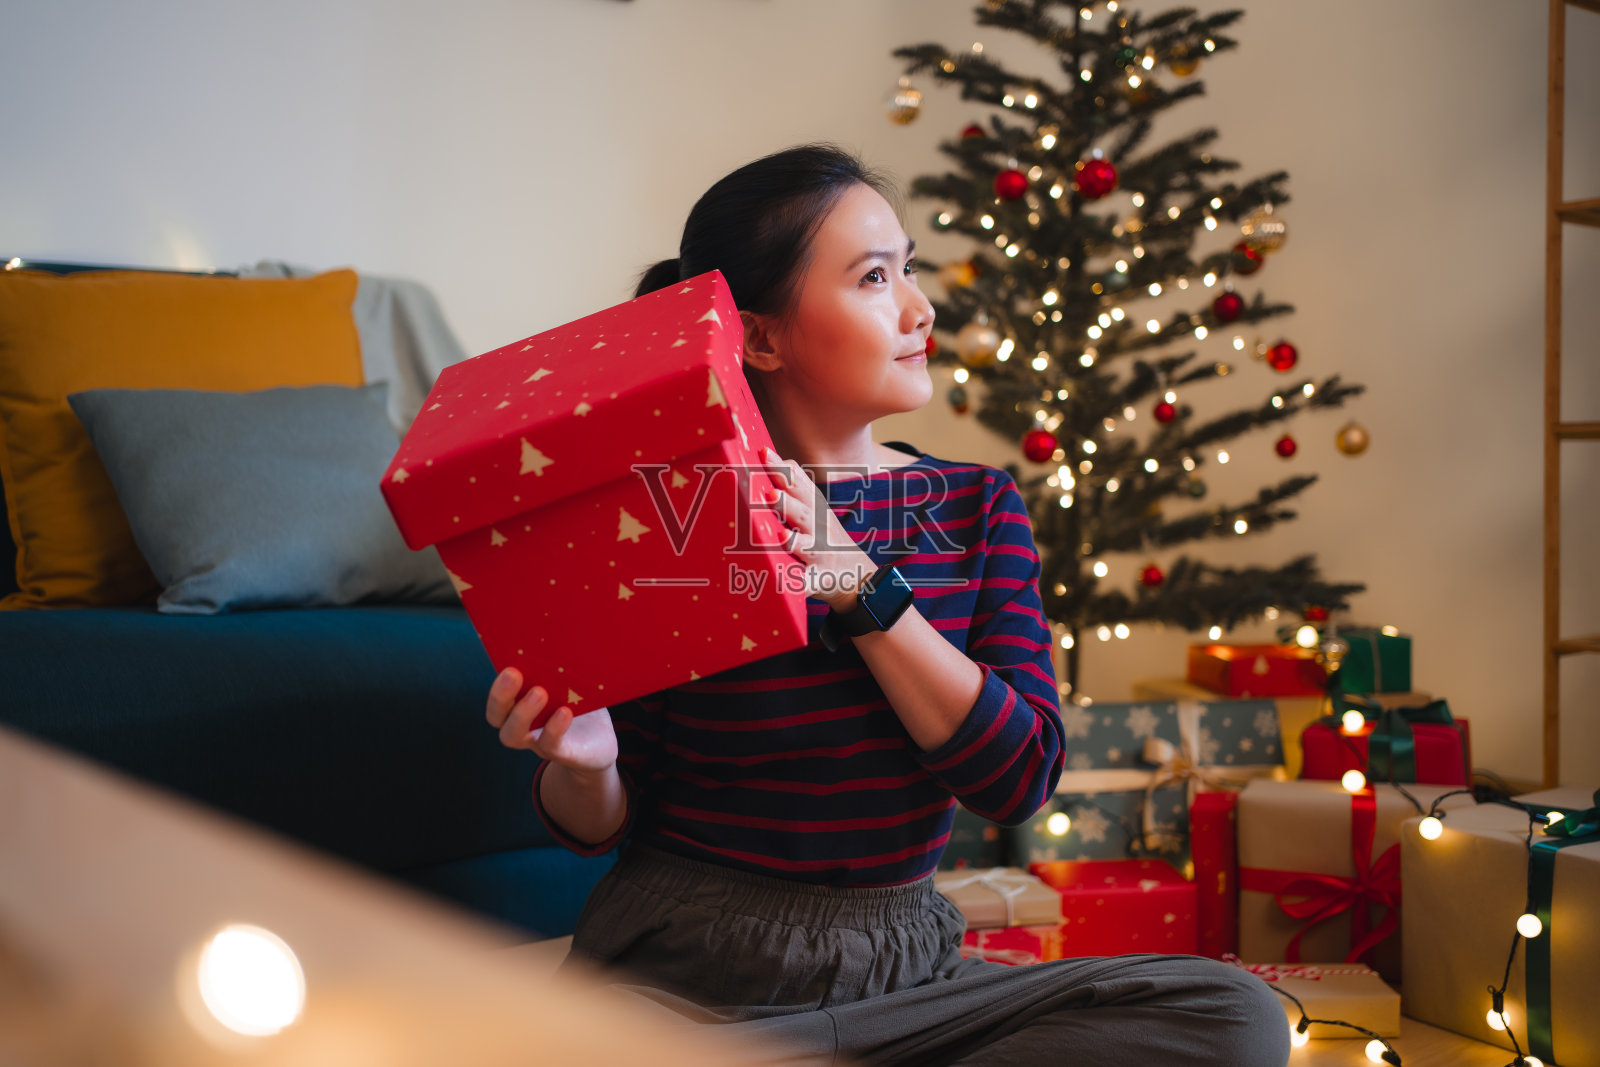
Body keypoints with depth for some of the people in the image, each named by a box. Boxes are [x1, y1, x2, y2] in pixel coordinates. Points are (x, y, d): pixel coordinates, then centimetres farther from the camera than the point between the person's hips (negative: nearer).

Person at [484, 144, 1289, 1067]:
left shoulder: (977, 507, 6)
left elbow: (1019, 778, -8)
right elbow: (604, 826, 2)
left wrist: (854, 580, -17)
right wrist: (580, 764, -22)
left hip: (900, 973, 4)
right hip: (686, 981, -4)